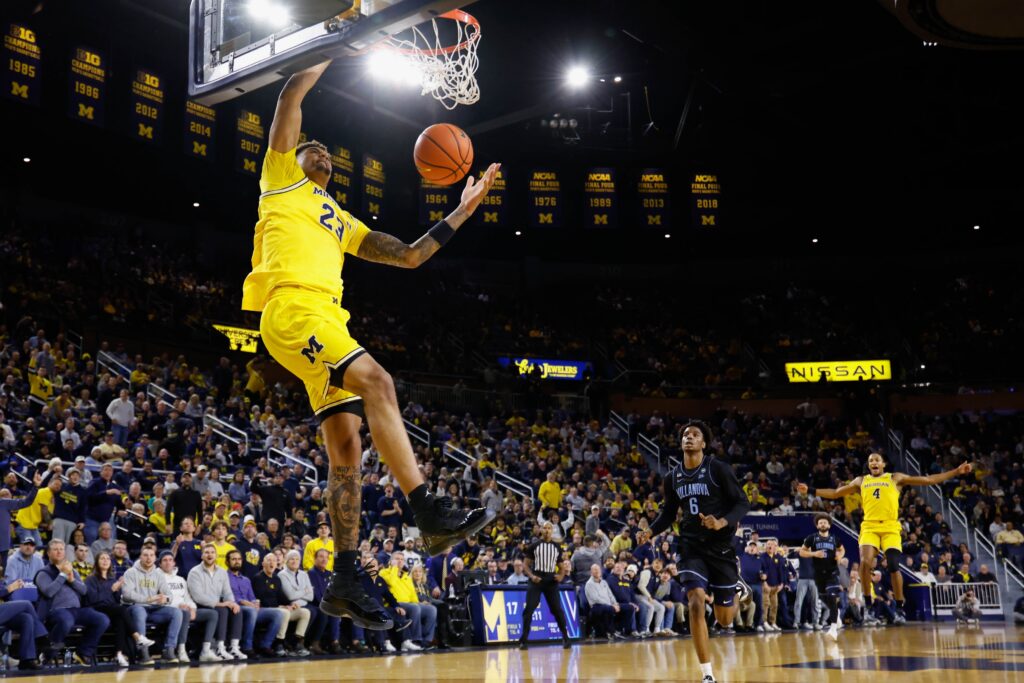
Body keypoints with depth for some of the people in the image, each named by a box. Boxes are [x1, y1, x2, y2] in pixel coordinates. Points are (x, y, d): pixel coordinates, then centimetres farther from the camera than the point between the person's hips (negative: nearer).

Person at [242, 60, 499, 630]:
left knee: (347, 450, -1)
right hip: (293, 308, -8)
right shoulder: (282, 179, 17)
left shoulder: (342, 223, 34)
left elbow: (409, 255, 32)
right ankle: (431, 513, -34)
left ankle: (345, 582, 1)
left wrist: (463, 211, 28)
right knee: (376, 382, -28)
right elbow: (293, 94, 10)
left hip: (327, 319, 8)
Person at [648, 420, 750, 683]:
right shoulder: (673, 477, 4)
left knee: (724, 618, 5)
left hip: (721, 546, -2)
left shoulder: (718, 469, -9)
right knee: (696, 603, -18)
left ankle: (733, 594, 45)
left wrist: (722, 522, -26)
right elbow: (668, 513, 15)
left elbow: (743, 502, -8)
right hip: (692, 547, 2)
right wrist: (650, 532, -4)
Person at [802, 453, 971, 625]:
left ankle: (899, 609, 3)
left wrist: (957, 472, 5)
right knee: (865, 563, -19)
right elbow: (835, 493, 25)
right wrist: (810, 491, 18)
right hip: (869, 527, 1)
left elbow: (929, 480, 10)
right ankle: (868, 606, -7)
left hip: (891, 527, -1)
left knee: (894, 567, -10)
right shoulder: (861, 481, 18)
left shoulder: (896, 478, 11)